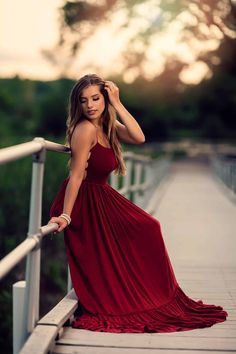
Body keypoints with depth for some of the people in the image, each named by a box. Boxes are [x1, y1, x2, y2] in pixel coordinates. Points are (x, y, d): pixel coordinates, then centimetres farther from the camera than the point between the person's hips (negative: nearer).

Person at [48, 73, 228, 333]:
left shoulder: (106, 125, 4)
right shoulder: (85, 129, -22)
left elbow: (138, 137, -10)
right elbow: (76, 175, -26)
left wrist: (117, 104, -13)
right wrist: (65, 216, -27)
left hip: (101, 197, 10)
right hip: (84, 203, -10)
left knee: (146, 230, 16)